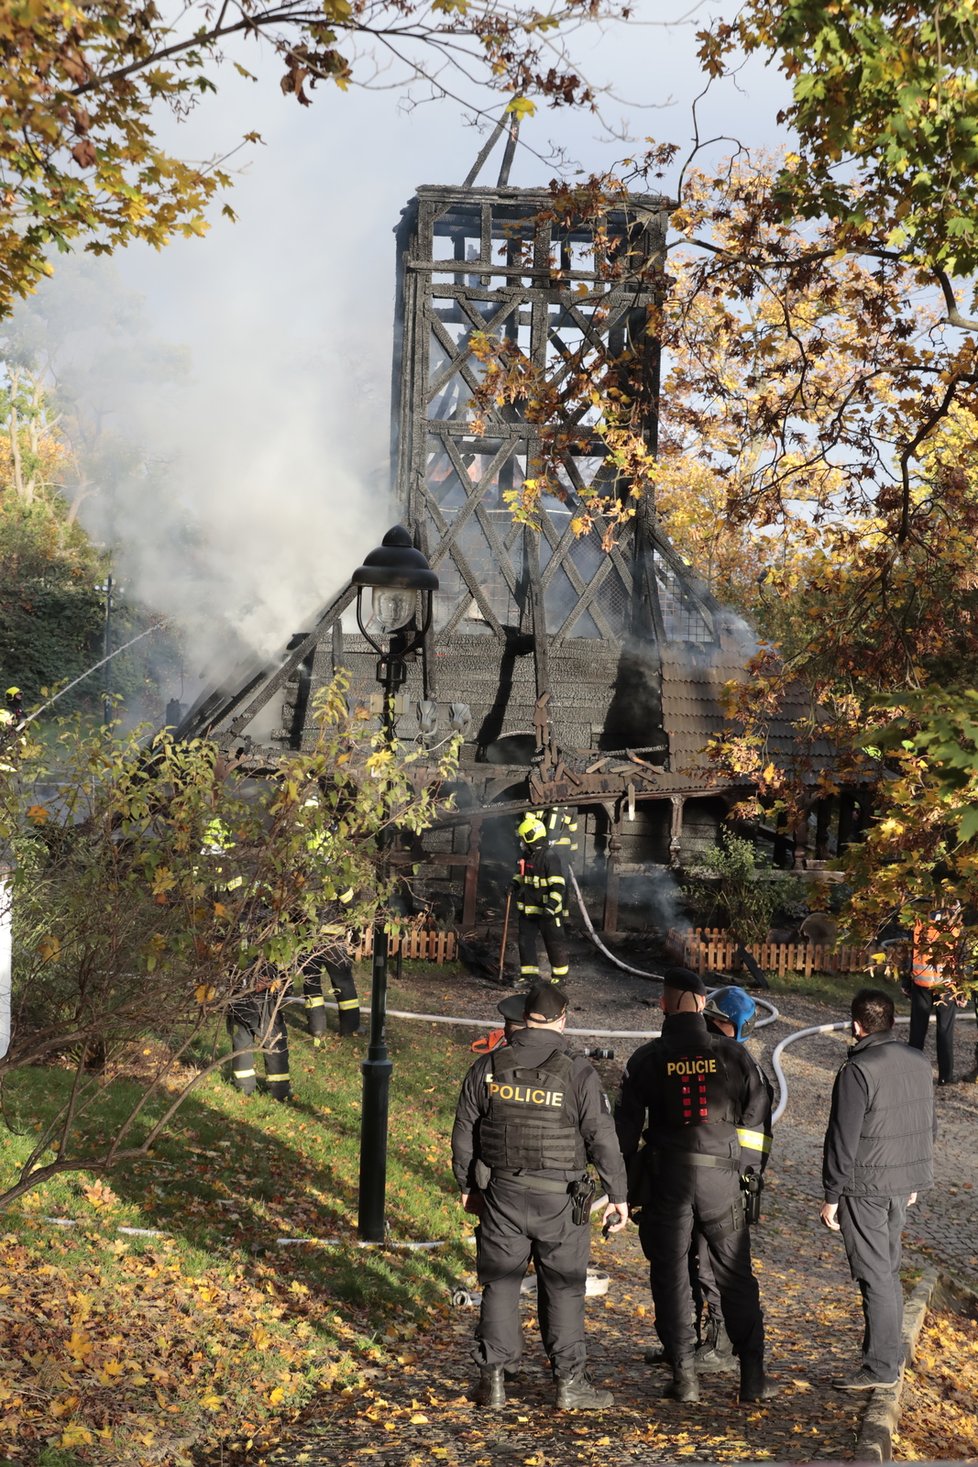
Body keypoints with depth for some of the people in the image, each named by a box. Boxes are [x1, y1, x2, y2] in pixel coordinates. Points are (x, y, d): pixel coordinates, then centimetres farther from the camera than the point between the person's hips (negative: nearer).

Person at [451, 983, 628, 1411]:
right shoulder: (577, 1073, -10)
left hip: (501, 1193, 2)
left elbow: (464, 1131, 7)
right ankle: (570, 1381, 11)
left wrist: (467, 1185, 19)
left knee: (500, 1284, 11)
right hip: (559, 1200, -2)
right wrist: (618, 1194, 2)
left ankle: (494, 1377, 14)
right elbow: (602, 1139, -7)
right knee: (563, 1288, 7)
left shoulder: (488, 1067, 0)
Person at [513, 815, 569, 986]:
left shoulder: (550, 858, -19)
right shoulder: (526, 856, 8)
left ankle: (560, 974, 19)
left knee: (554, 942, 5)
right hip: (528, 909, 8)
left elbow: (559, 885, -23)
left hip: (547, 912, -8)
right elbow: (521, 875, 26)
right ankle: (529, 974, 15)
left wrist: (552, 905, -32)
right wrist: (514, 884, 5)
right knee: (526, 940, 8)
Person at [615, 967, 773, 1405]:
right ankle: (752, 1375, 8)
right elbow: (757, 1118, 4)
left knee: (670, 1276, 8)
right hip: (721, 1176, 1)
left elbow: (627, 1125, 1)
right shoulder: (733, 1054, 2)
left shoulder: (646, 1059, -1)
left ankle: (684, 1376, 6)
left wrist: (625, 1186, 9)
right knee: (737, 1276, 10)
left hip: (666, 1176, -1)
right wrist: (753, 1172, 12)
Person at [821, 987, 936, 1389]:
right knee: (889, 1269, 19)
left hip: (865, 1187, -8)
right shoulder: (918, 1063, 5)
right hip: (903, 1183, 8)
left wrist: (832, 1196, -11)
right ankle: (890, 1350, 29)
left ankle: (881, 1367, 3)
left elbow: (843, 1139, -18)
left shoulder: (857, 1071, -20)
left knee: (874, 1275, -2)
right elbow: (928, 1126, 14)